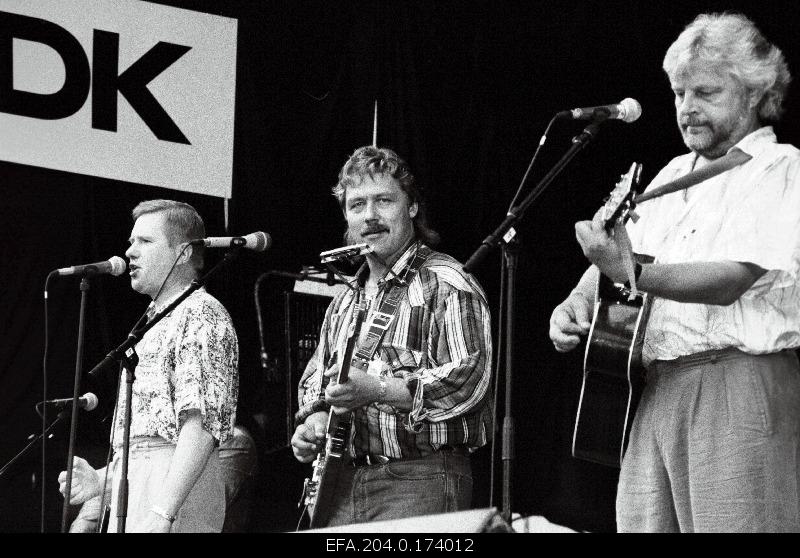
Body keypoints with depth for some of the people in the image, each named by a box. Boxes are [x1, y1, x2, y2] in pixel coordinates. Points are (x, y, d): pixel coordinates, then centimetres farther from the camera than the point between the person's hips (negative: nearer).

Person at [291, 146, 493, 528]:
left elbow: (470, 377, -18)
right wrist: (315, 418, 9)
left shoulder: (445, 285, -6)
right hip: (346, 481, 7)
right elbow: (315, 377, 32)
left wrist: (375, 390, -24)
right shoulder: (345, 300, 21)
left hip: (420, 482, -7)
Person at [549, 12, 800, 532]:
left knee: (728, 523, -11)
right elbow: (616, 255, 25)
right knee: (642, 523, 3)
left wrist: (633, 273, -27)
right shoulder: (675, 174, 22)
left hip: (738, 389, -7)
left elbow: (733, 280, -16)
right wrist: (576, 304, 2)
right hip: (657, 387, 7)